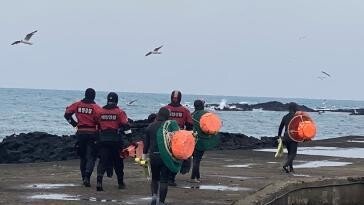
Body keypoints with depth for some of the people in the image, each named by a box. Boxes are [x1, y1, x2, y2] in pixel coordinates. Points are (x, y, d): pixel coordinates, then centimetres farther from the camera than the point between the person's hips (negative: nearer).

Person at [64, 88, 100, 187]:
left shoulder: (77, 105, 3)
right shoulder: (95, 107, -9)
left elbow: (67, 114, 3)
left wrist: (74, 123, 10)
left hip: (80, 133, 4)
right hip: (92, 133, -3)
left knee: (82, 157, 16)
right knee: (91, 157, -1)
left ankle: (84, 178, 19)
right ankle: (87, 176, -19)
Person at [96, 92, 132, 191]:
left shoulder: (100, 111, 6)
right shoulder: (120, 112, -3)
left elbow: (97, 125, 15)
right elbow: (126, 126, -7)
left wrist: (97, 138, 27)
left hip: (103, 139, 2)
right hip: (115, 139, -2)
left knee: (102, 161, 0)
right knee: (118, 162, 12)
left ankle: (99, 181, -18)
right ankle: (121, 183, 23)